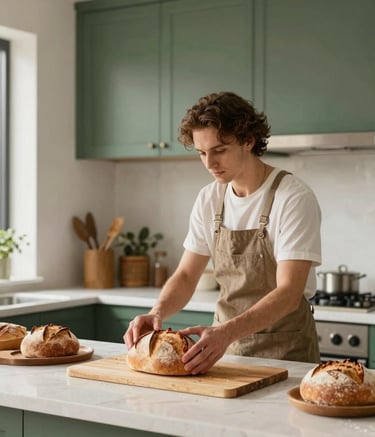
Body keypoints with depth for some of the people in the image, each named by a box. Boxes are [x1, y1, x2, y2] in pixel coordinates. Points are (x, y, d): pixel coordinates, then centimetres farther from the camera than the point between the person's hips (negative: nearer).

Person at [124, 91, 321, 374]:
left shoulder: (294, 198, -15)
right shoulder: (209, 200, 3)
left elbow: (289, 293, -22)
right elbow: (186, 276, 7)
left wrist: (226, 332, -36)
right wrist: (158, 313, -15)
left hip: (285, 351, -4)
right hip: (225, 342, 4)